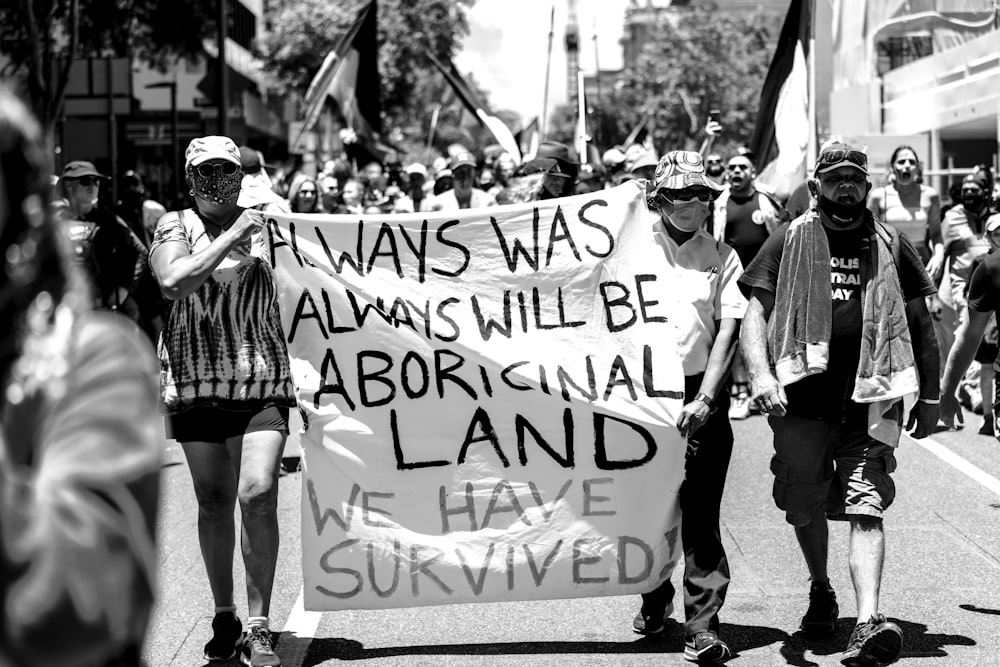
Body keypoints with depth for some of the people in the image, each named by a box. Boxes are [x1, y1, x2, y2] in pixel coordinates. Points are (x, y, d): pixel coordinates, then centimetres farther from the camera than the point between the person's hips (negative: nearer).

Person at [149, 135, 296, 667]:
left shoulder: (264, 226, 9)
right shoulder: (174, 227, 4)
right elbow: (174, 282, -16)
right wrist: (231, 236, -14)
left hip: (262, 383, 0)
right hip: (195, 383, 0)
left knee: (257, 493, -16)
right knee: (213, 503, 8)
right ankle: (224, 618, 24)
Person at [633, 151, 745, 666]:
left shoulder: (721, 257, 6)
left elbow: (729, 329, -1)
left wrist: (705, 398, -12)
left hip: (700, 396, -1)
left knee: (699, 509, -7)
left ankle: (702, 623, -3)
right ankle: (655, 598, 33)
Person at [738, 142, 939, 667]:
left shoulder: (890, 246, 10)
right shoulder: (788, 242, 5)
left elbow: (920, 324, 16)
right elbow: (753, 313, -2)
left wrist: (929, 396, 13)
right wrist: (760, 374, -19)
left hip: (869, 401, -1)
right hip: (802, 401, 1)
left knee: (865, 507, -14)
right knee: (805, 508, 12)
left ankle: (868, 621, -24)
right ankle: (821, 591, 38)